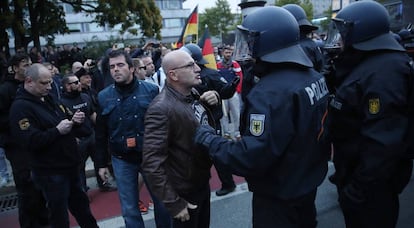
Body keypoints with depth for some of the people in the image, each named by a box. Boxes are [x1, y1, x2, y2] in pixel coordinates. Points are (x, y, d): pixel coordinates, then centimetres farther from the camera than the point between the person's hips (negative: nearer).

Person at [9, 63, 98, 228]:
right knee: (59, 214, 8)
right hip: (50, 172, -8)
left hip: (70, 164, 8)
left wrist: (75, 121, -4)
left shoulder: (49, 99, 10)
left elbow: (66, 119, 18)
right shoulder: (21, 107, -15)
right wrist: (57, 131, -24)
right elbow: (30, 142, -26)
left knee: (81, 204, 22)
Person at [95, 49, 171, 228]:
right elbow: (101, 134, 6)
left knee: (162, 202, 12)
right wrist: (101, 163, 8)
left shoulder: (151, 90, -8)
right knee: (129, 209, 13)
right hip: (122, 160, 1)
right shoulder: (103, 96, -2)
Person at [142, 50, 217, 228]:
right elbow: (152, 164, -28)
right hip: (185, 193, -7)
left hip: (203, 182, 8)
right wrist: (174, 204, -23)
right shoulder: (161, 108, -27)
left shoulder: (193, 94, -1)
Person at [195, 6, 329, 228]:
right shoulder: (313, 76, -2)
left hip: (279, 197, -8)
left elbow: (251, 159, -33)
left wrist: (209, 140, -20)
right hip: (308, 182, 8)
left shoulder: (270, 93, -32)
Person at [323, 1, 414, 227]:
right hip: (353, 170, 9)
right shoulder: (363, 63, 7)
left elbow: (382, 142, -30)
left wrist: (358, 187, -24)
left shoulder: (383, 71, -26)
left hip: (370, 183, -9)